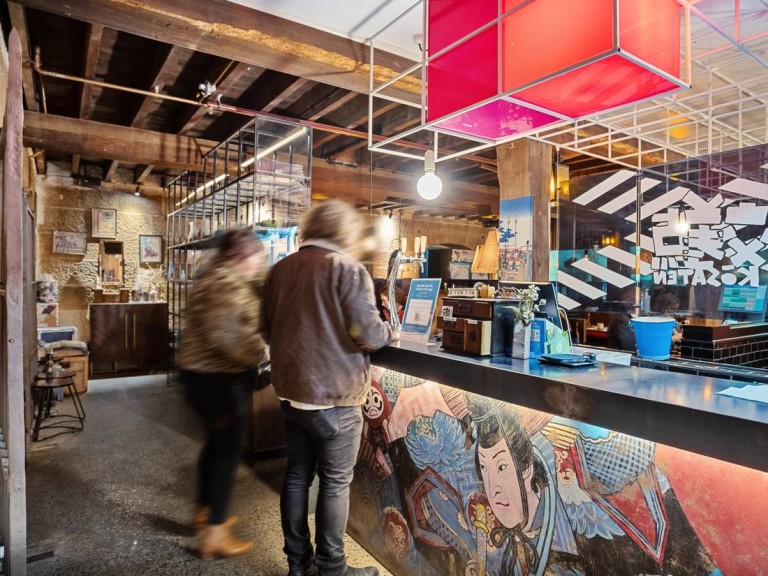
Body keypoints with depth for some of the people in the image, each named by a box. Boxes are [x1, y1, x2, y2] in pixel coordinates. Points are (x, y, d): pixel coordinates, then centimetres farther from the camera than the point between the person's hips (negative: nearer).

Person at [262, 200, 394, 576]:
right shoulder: (348, 269, -14)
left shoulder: (280, 269, 6)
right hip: (334, 393, -6)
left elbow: (268, 330, 14)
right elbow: (368, 334, -20)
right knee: (335, 482, 8)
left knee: (297, 474, 17)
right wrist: (389, 331, 1)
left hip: (291, 389, 7)